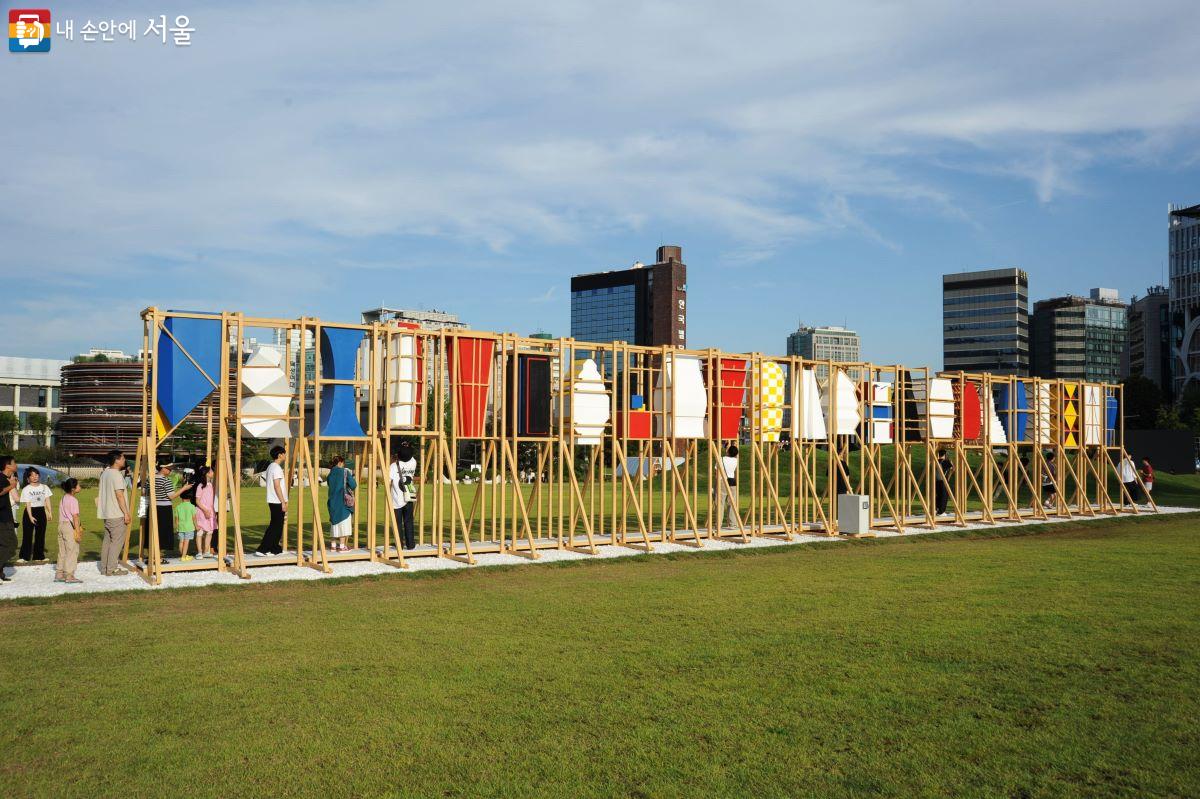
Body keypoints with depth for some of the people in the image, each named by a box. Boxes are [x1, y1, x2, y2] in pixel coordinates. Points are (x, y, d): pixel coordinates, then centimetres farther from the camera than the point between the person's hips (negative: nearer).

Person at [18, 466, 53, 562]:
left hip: (41, 512, 4)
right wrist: (30, 516, -19)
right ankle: (24, 556, 2)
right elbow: (28, 504, -11)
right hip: (30, 512, -4)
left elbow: (47, 501, 5)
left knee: (40, 535, 6)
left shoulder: (44, 487, 6)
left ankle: (39, 556, 14)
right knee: (27, 535, -3)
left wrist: (50, 512, -4)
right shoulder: (26, 489, -5)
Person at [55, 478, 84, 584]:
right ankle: (69, 575, -2)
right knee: (72, 551, -3)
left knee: (62, 551, 14)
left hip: (61, 525, 9)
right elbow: (75, 517, -17)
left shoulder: (63, 499, 13)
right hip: (70, 526, -9)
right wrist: (78, 531, -17)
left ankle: (59, 574, 18)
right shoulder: (73, 500, -14)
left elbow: (61, 515, 17)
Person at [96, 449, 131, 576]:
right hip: (117, 514, -9)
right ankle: (111, 569, -3)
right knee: (117, 541, -4)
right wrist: (126, 513, -16)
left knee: (107, 540, 14)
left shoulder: (104, 473, 13)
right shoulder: (116, 474, -16)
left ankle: (104, 568, 18)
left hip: (106, 514, 9)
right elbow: (119, 495, -19)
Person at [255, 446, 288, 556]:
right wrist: (283, 502, -17)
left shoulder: (270, 467, 15)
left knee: (275, 526, 14)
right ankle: (261, 550, -10)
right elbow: (277, 486, -19)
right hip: (277, 502, -10)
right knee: (275, 527, -7)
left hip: (273, 501, 10)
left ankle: (275, 549, 17)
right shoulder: (276, 468, -15)